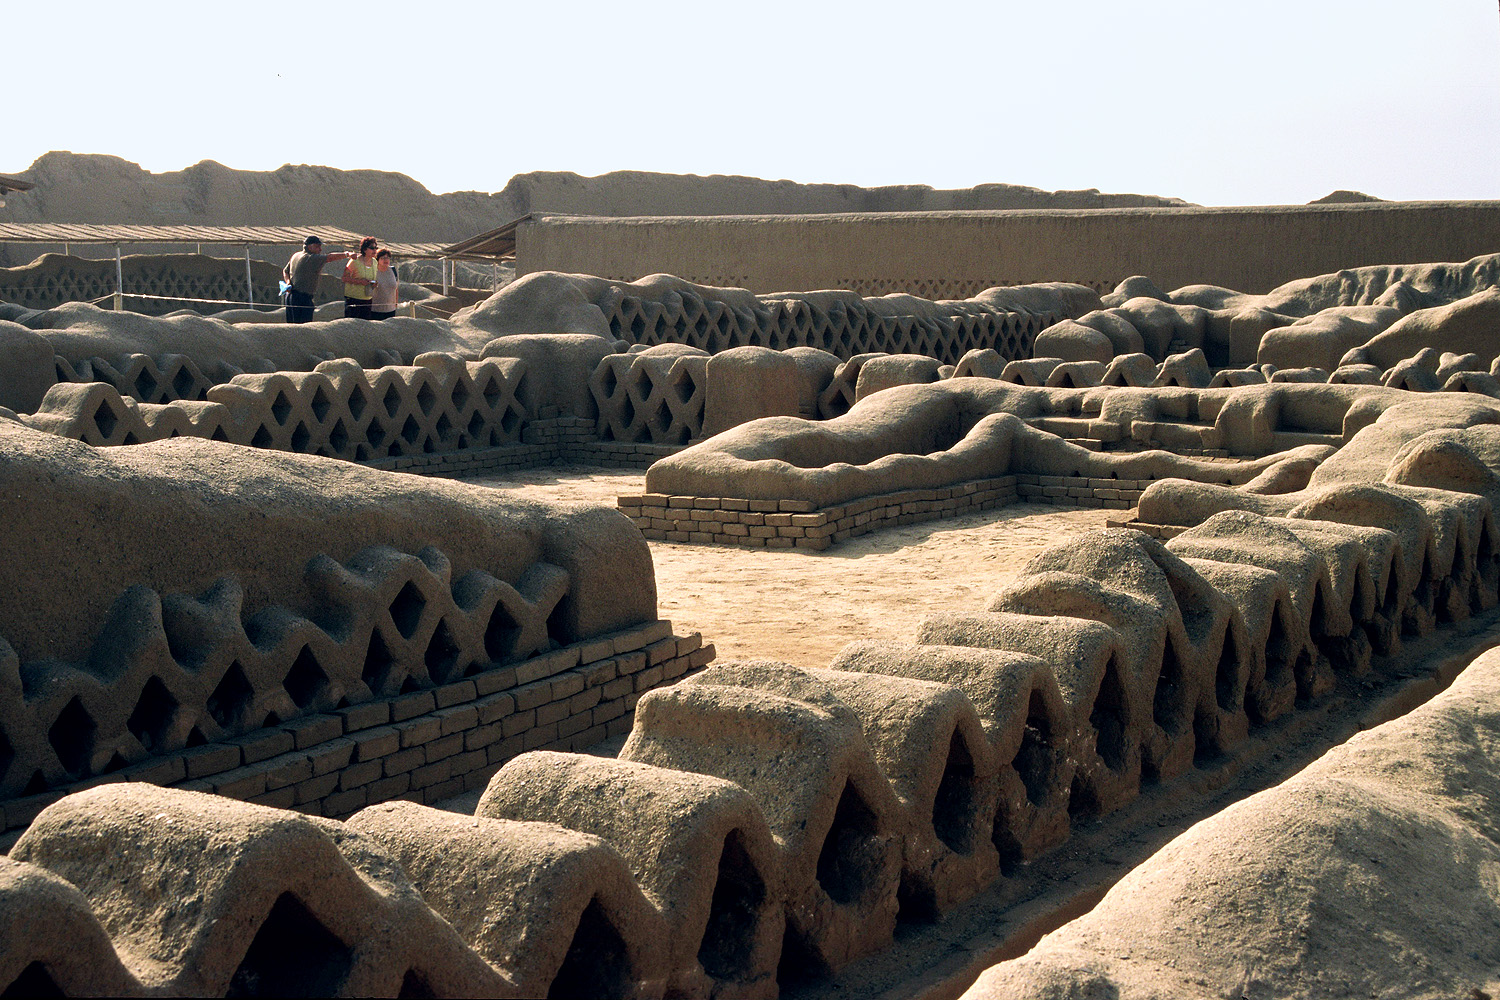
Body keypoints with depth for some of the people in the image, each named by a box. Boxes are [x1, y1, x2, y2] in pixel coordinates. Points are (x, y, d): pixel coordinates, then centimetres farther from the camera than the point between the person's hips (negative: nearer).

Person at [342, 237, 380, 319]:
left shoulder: (374, 262, 9)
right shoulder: (355, 261, -11)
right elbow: (345, 278, -11)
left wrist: (374, 283, -1)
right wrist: (360, 281, -23)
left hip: (367, 299, 6)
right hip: (353, 298, -6)